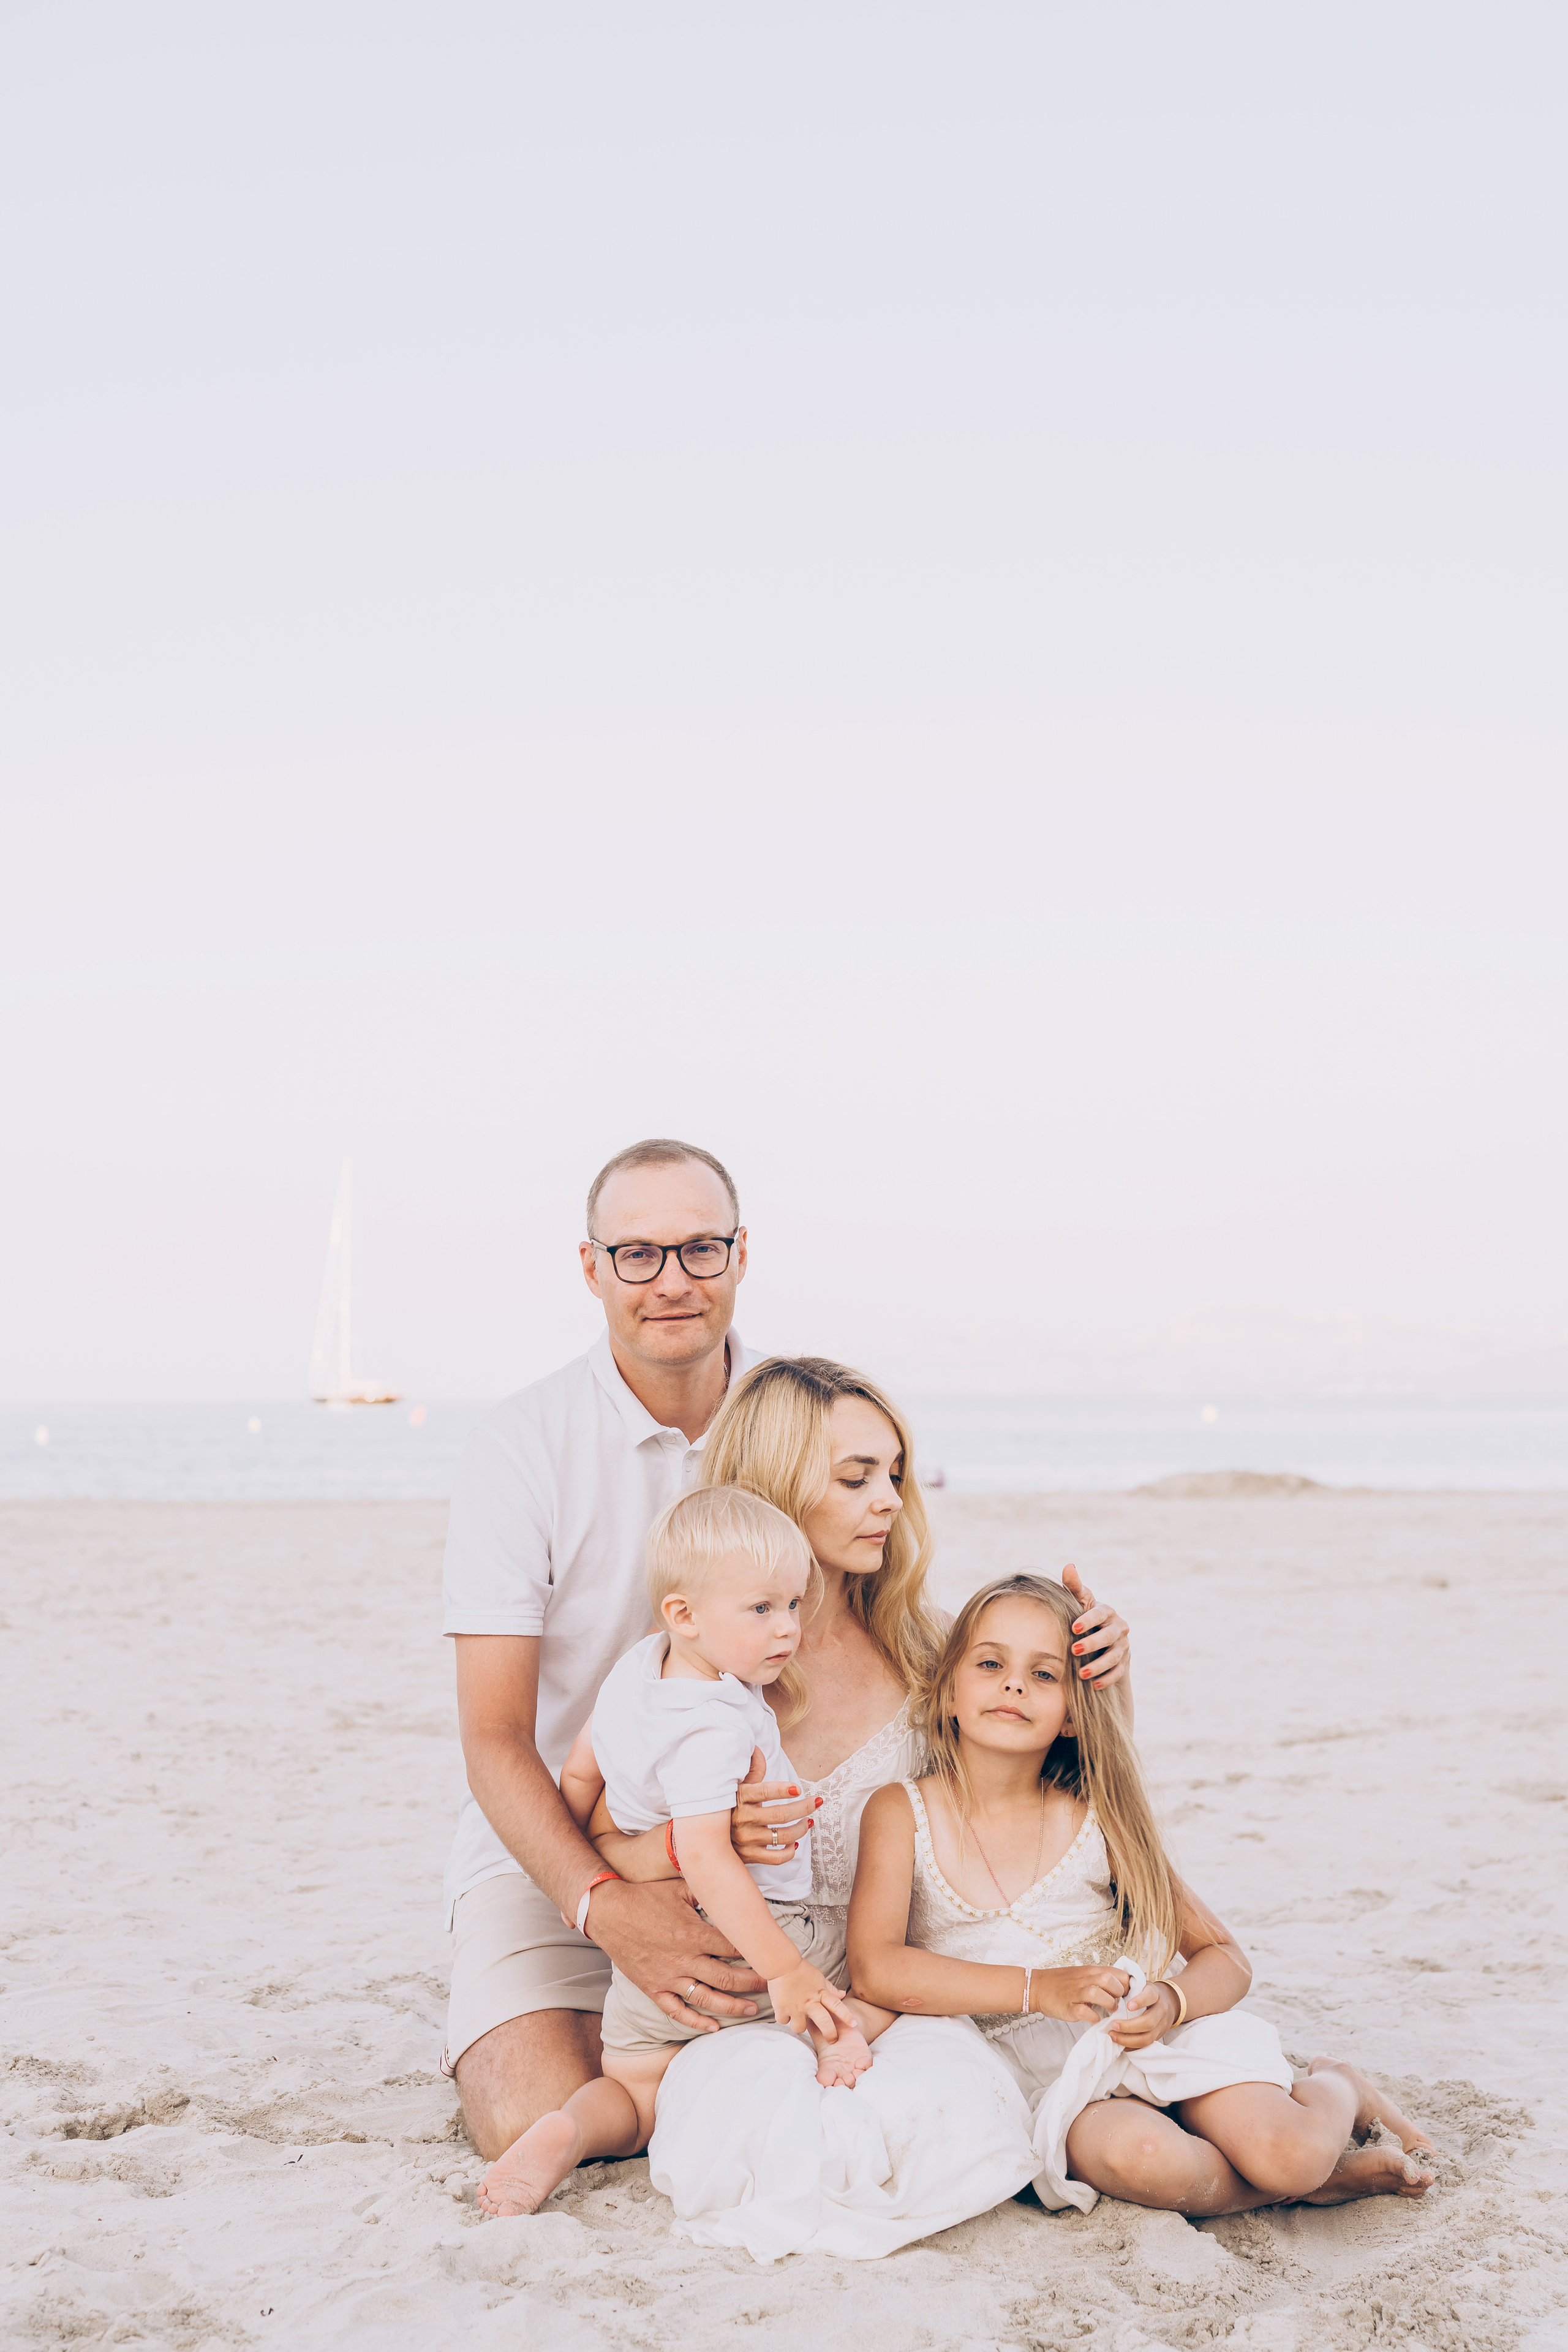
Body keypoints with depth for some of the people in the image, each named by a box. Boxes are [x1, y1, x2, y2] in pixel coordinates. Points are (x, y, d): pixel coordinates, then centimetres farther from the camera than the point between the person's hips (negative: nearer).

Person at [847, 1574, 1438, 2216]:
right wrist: (1039, 1988, -25)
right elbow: (875, 1966, -18)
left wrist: (1169, 2001, -20)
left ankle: (1335, 2089, 13)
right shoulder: (901, 1814, -3)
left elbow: (1226, 1958, 4)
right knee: (1141, 2159, -34)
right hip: (1043, 2077, -1)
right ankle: (1324, 2179, -6)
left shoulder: (1093, 1821, 0)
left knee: (1289, 2156, -23)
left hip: (1164, 2038, 1)